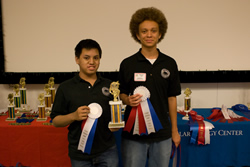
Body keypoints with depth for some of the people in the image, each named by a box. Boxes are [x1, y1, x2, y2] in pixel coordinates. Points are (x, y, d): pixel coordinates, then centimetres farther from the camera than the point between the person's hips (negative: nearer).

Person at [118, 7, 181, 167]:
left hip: (162, 133, 2)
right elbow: (122, 94, 5)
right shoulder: (127, 64, -3)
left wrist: (175, 130, 6)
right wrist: (128, 100, -18)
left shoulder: (170, 63, 2)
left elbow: (171, 98, 6)